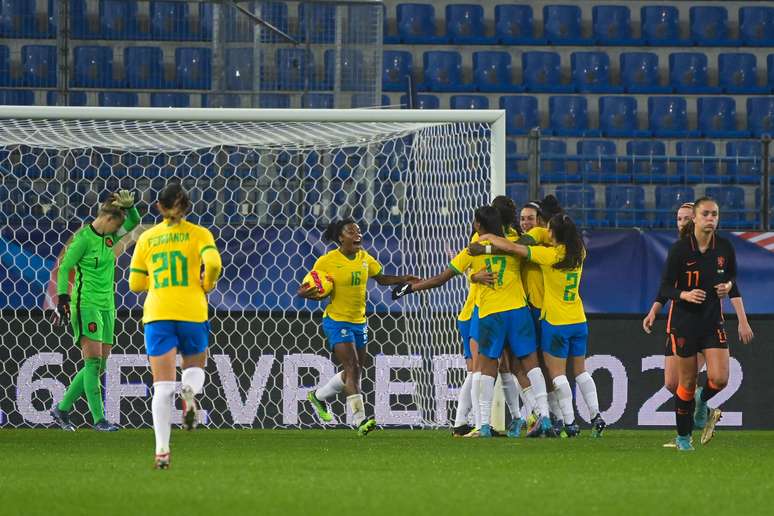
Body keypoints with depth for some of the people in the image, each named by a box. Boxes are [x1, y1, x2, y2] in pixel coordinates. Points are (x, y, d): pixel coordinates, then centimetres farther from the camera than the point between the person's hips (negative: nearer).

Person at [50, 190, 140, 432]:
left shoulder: (109, 236, 10)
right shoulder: (83, 238, -11)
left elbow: (134, 221, 18)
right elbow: (64, 268, -10)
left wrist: (129, 205, -4)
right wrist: (62, 301, -15)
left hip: (106, 305, 8)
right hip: (85, 303, -8)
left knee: (99, 366, 6)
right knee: (94, 361, -12)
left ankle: (62, 409, 15)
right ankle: (99, 419, -13)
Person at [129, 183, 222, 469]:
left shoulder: (147, 238, 10)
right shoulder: (198, 233, 4)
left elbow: (135, 284, 10)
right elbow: (212, 263, -14)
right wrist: (207, 285, 5)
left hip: (157, 315, 1)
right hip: (191, 312, -1)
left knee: (163, 386, -2)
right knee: (195, 366, 23)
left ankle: (162, 449, -16)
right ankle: (190, 392, -14)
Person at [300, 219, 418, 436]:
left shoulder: (365, 259, 4)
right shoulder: (327, 261, -11)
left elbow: (381, 279, 18)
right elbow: (311, 288, -4)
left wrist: (403, 279, 4)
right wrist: (305, 293, -26)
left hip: (359, 321, 7)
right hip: (336, 321, -7)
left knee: (355, 372, 13)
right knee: (352, 369, -17)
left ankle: (318, 396, 37)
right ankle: (360, 420, -19)